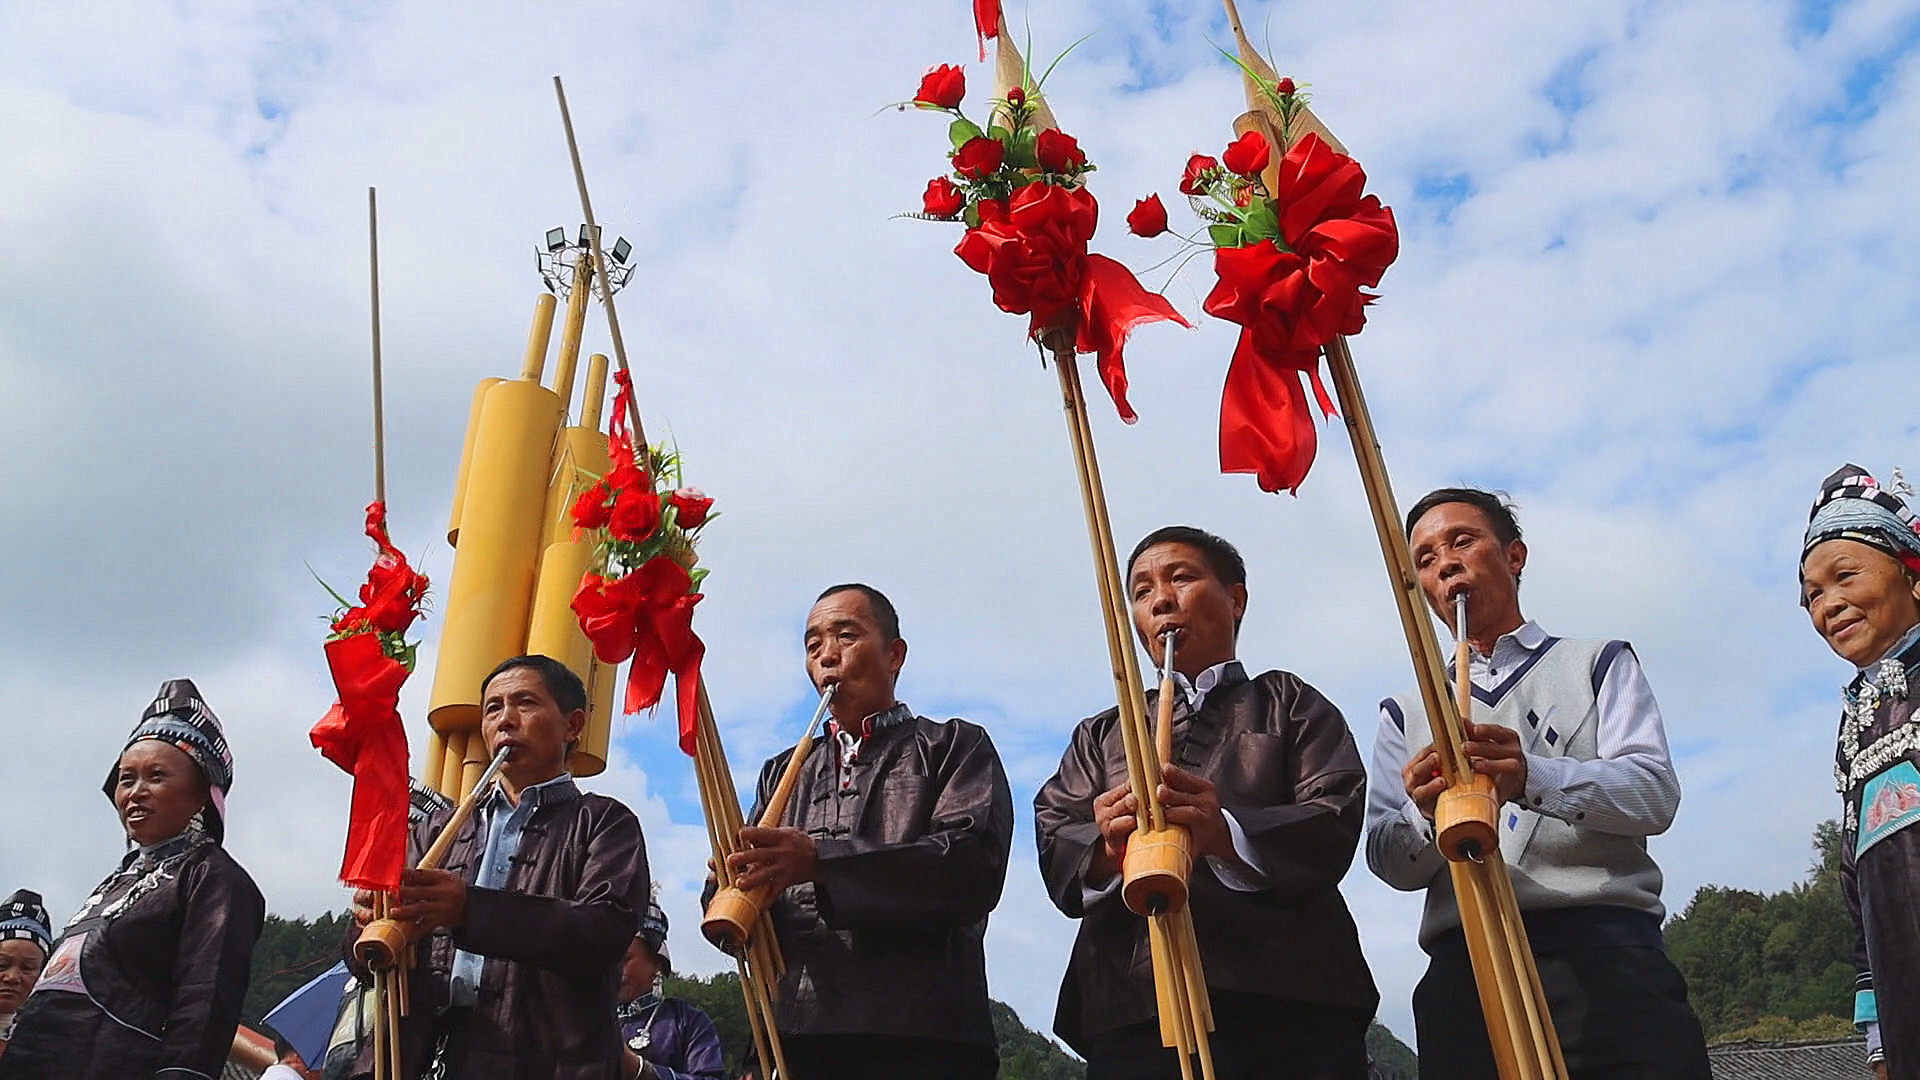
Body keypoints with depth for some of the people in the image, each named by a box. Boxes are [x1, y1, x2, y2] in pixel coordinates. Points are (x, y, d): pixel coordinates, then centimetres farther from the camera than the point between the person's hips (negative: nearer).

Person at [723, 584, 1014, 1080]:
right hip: (792, 1035, 4)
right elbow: (743, 877, 13)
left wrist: (820, 862, -19)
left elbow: (974, 864, -11)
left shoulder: (955, 747, 6)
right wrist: (737, 892, -12)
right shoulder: (783, 773, 22)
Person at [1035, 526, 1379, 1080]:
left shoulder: (1289, 703, 18)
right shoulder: (1100, 736, 25)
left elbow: (1335, 819, 0)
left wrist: (1227, 835, -19)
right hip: (1132, 1007, 2)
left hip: (1287, 998, -1)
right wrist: (1106, 849, -15)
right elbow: (1055, 843, 9)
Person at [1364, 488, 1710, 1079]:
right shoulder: (1406, 713, 21)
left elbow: (1655, 794, -1)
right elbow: (1390, 863, 9)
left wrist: (1532, 777, -19)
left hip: (1605, 948, -2)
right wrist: (1425, 815, -14)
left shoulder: (1597, 663, 17)